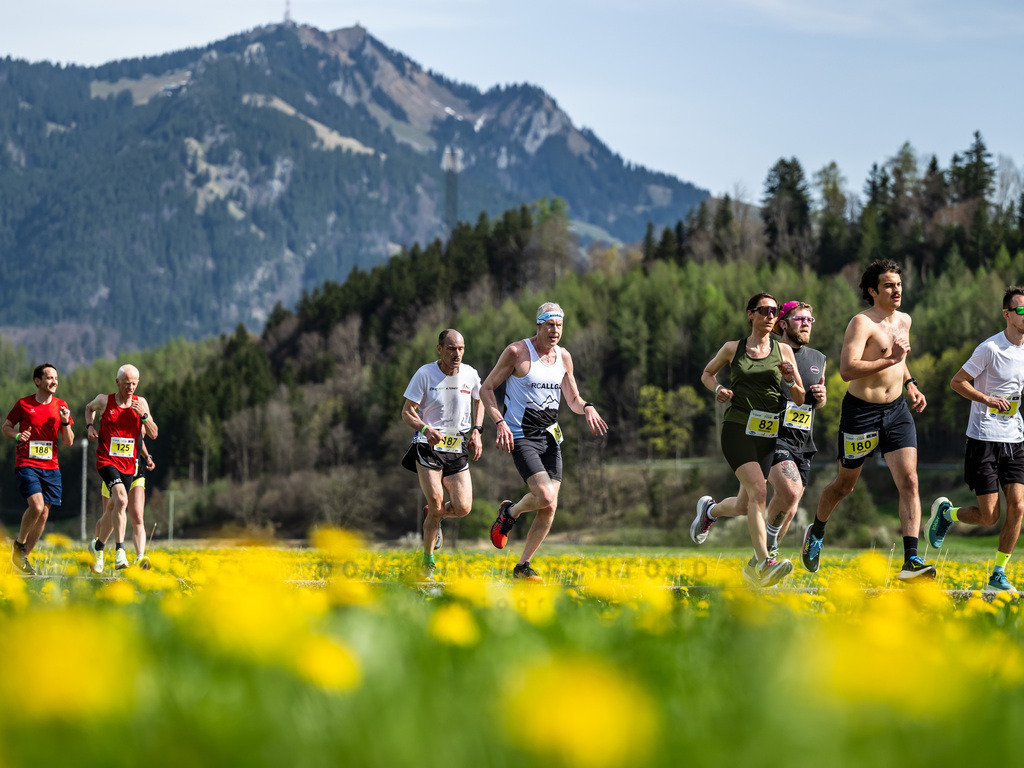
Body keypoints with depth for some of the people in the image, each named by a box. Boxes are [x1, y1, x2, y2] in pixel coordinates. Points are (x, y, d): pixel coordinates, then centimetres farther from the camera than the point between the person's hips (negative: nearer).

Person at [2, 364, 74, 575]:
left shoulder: (61, 406, 7)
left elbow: (69, 442, 9)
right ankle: (19, 544, 2)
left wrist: (65, 423, -9)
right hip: (27, 464, -4)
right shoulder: (24, 404, -1)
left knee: (43, 515, 2)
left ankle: (22, 558, 16)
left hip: (50, 466, 4)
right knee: (36, 506, -23)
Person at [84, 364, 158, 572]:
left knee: (112, 509, 13)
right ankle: (119, 551, -28)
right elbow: (89, 408, 21)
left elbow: (153, 435, 2)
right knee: (121, 499, -27)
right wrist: (90, 425, 3)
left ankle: (97, 546, 38)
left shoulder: (141, 403, 2)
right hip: (106, 460, -4)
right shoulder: (104, 401, -2)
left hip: (128, 463, 4)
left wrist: (144, 415, -14)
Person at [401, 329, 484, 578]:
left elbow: (478, 401, 22)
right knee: (436, 503, -15)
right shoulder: (425, 374, -9)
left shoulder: (470, 375, 2)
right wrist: (425, 429, -25)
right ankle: (427, 562, 3)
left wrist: (477, 431, 7)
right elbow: (407, 412, -5)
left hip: (458, 449, 4)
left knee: (463, 508, -8)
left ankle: (433, 515, 29)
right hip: (428, 446, -4)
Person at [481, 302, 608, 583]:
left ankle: (522, 567, 13)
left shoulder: (564, 357, 8)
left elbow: (573, 398, 18)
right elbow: (486, 389, -3)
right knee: (546, 497, -22)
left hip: (551, 437, 6)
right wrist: (500, 422, -17)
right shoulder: (517, 352, -8)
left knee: (549, 509, -1)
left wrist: (587, 408, -6)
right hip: (522, 437, -6)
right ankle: (509, 512, 10)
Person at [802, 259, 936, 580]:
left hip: (897, 410, 5)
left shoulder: (904, 320, 9)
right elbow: (847, 369, -29)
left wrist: (910, 384, 16)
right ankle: (816, 533, 41)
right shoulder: (862, 323, -16)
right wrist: (891, 360, -30)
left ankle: (911, 561, -17)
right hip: (861, 412, -5)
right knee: (845, 485, 12)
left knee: (909, 481, -12)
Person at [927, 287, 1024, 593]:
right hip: (984, 439, -6)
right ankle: (945, 512, 25)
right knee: (988, 516, -6)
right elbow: (957, 382, -7)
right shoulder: (990, 348, -13)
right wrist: (989, 400, -18)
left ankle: (998, 576, 3)